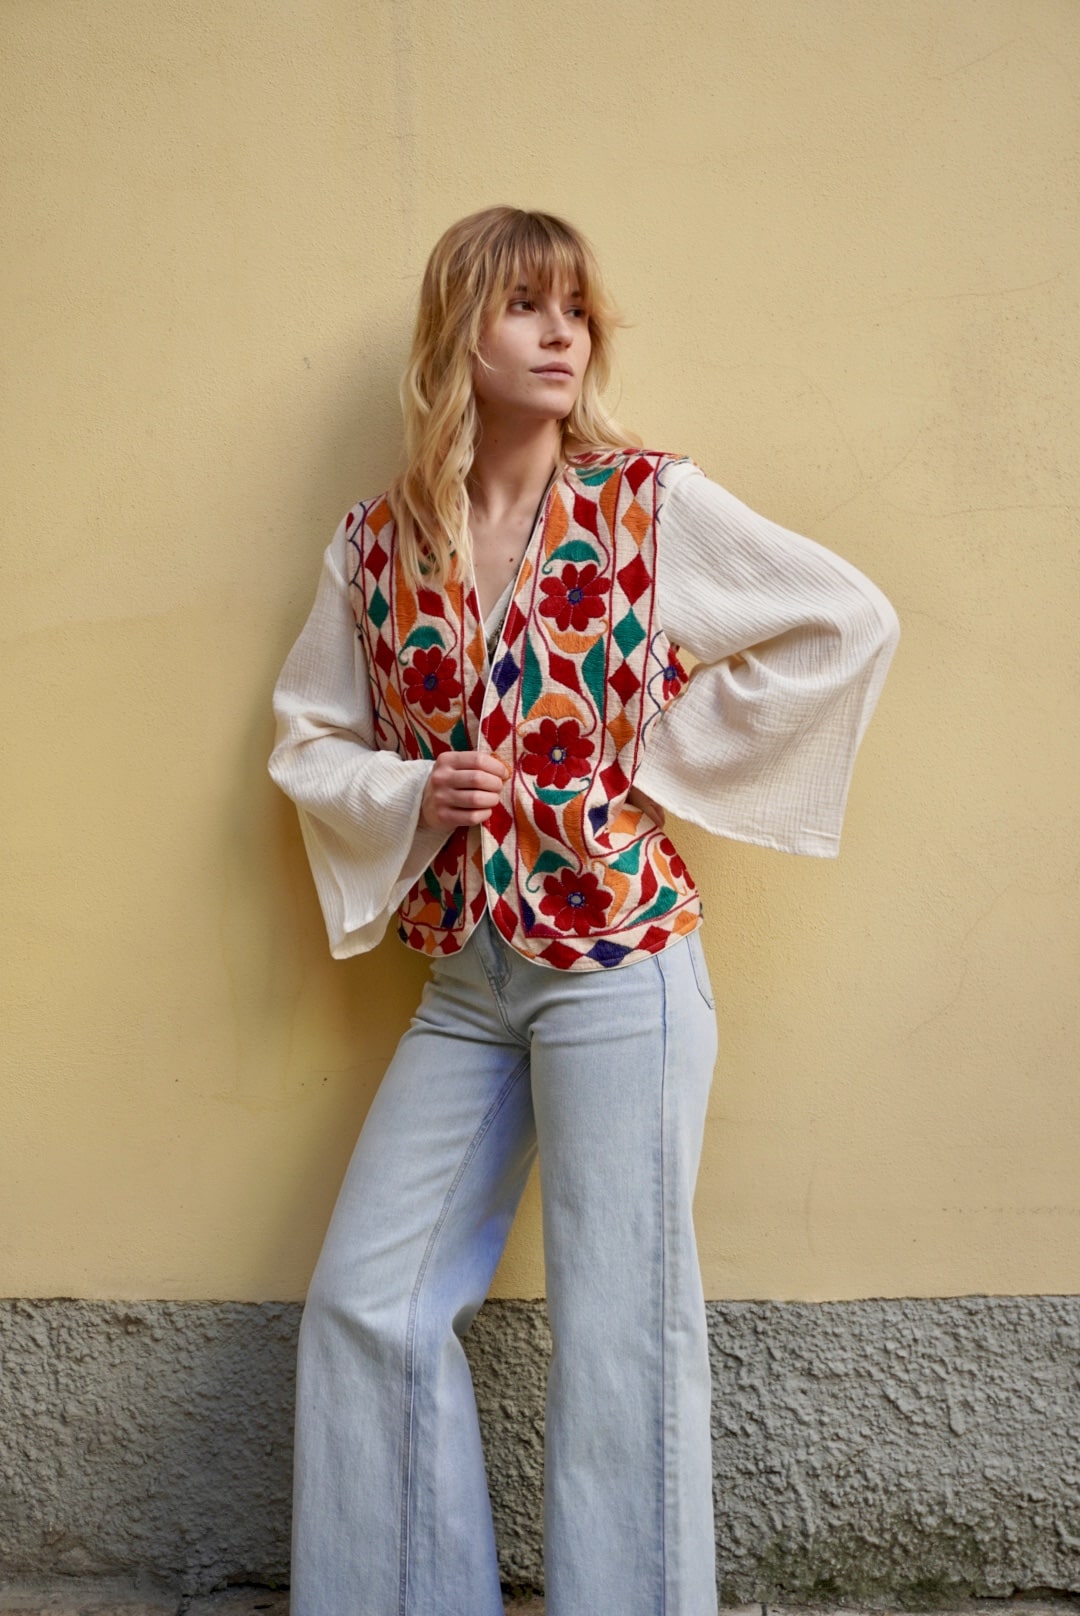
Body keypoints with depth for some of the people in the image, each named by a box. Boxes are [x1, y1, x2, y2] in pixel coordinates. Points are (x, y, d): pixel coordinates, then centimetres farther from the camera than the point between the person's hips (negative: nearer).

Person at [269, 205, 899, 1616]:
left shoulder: (650, 502, -3)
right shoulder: (378, 542, 6)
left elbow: (849, 621, -2)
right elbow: (308, 734, 14)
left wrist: (668, 749, -5)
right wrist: (412, 794, -6)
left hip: (619, 954, -4)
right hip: (464, 978, 4)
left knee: (619, 1329, 0)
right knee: (364, 1306, 7)